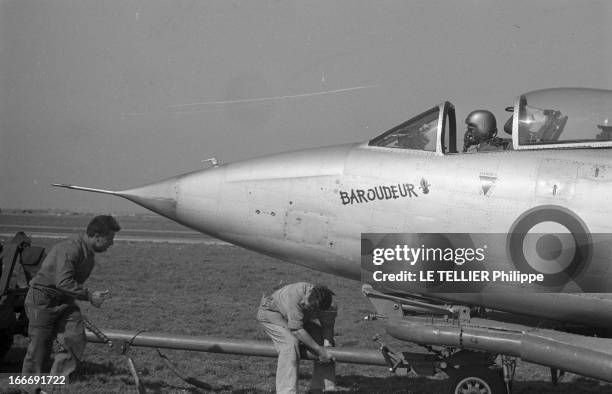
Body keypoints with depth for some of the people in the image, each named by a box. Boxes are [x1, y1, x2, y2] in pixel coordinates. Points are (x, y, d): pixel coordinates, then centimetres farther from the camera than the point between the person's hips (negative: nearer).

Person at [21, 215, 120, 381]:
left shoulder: (89, 252, 7)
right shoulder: (70, 248, -24)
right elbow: (63, 282, -30)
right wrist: (89, 296, -26)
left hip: (64, 300, 8)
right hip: (42, 300, -8)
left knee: (76, 340, -6)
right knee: (40, 344, -2)